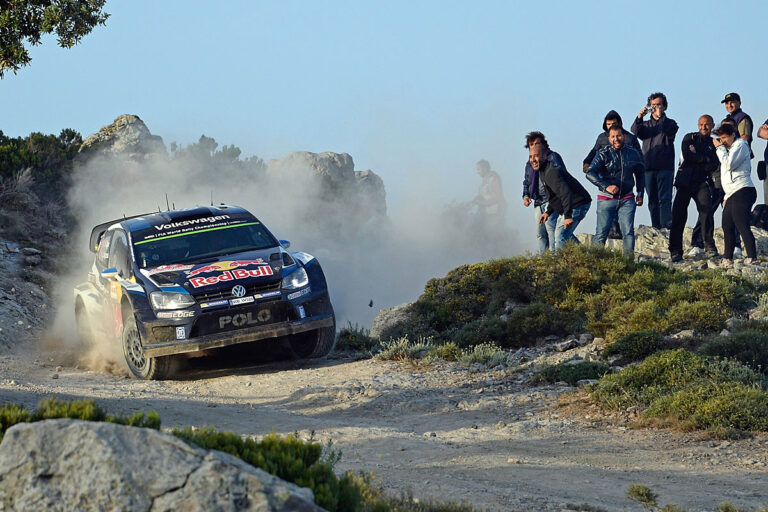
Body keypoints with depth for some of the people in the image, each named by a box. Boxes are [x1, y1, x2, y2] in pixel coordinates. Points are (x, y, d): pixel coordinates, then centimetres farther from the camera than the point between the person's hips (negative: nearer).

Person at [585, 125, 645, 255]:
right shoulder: (603, 154, -5)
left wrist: (640, 194, 14)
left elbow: (640, 173, 21)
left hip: (627, 199, 2)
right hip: (606, 199, -2)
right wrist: (606, 187, -28)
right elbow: (590, 173, -17)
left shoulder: (633, 153, 5)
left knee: (628, 232, -9)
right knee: (601, 233, -2)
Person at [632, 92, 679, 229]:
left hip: (665, 167, -4)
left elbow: (669, 132, -12)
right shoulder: (646, 124, 19)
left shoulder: (670, 123, 10)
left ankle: (666, 227, -19)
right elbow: (635, 132, -1)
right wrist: (639, 117, -18)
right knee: (652, 200, 4)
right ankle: (655, 228, 7)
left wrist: (660, 116, -21)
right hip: (648, 167, 4)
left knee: (664, 198, -13)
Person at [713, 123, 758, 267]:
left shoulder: (740, 145, -4)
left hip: (742, 191, -10)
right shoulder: (730, 148, 25)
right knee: (727, 226, 7)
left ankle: (752, 257, -19)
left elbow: (729, 164, -17)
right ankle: (727, 259, 11)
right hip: (732, 194, 10)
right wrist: (727, 195, 23)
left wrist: (720, 148, -7)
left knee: (742, 225, -16)